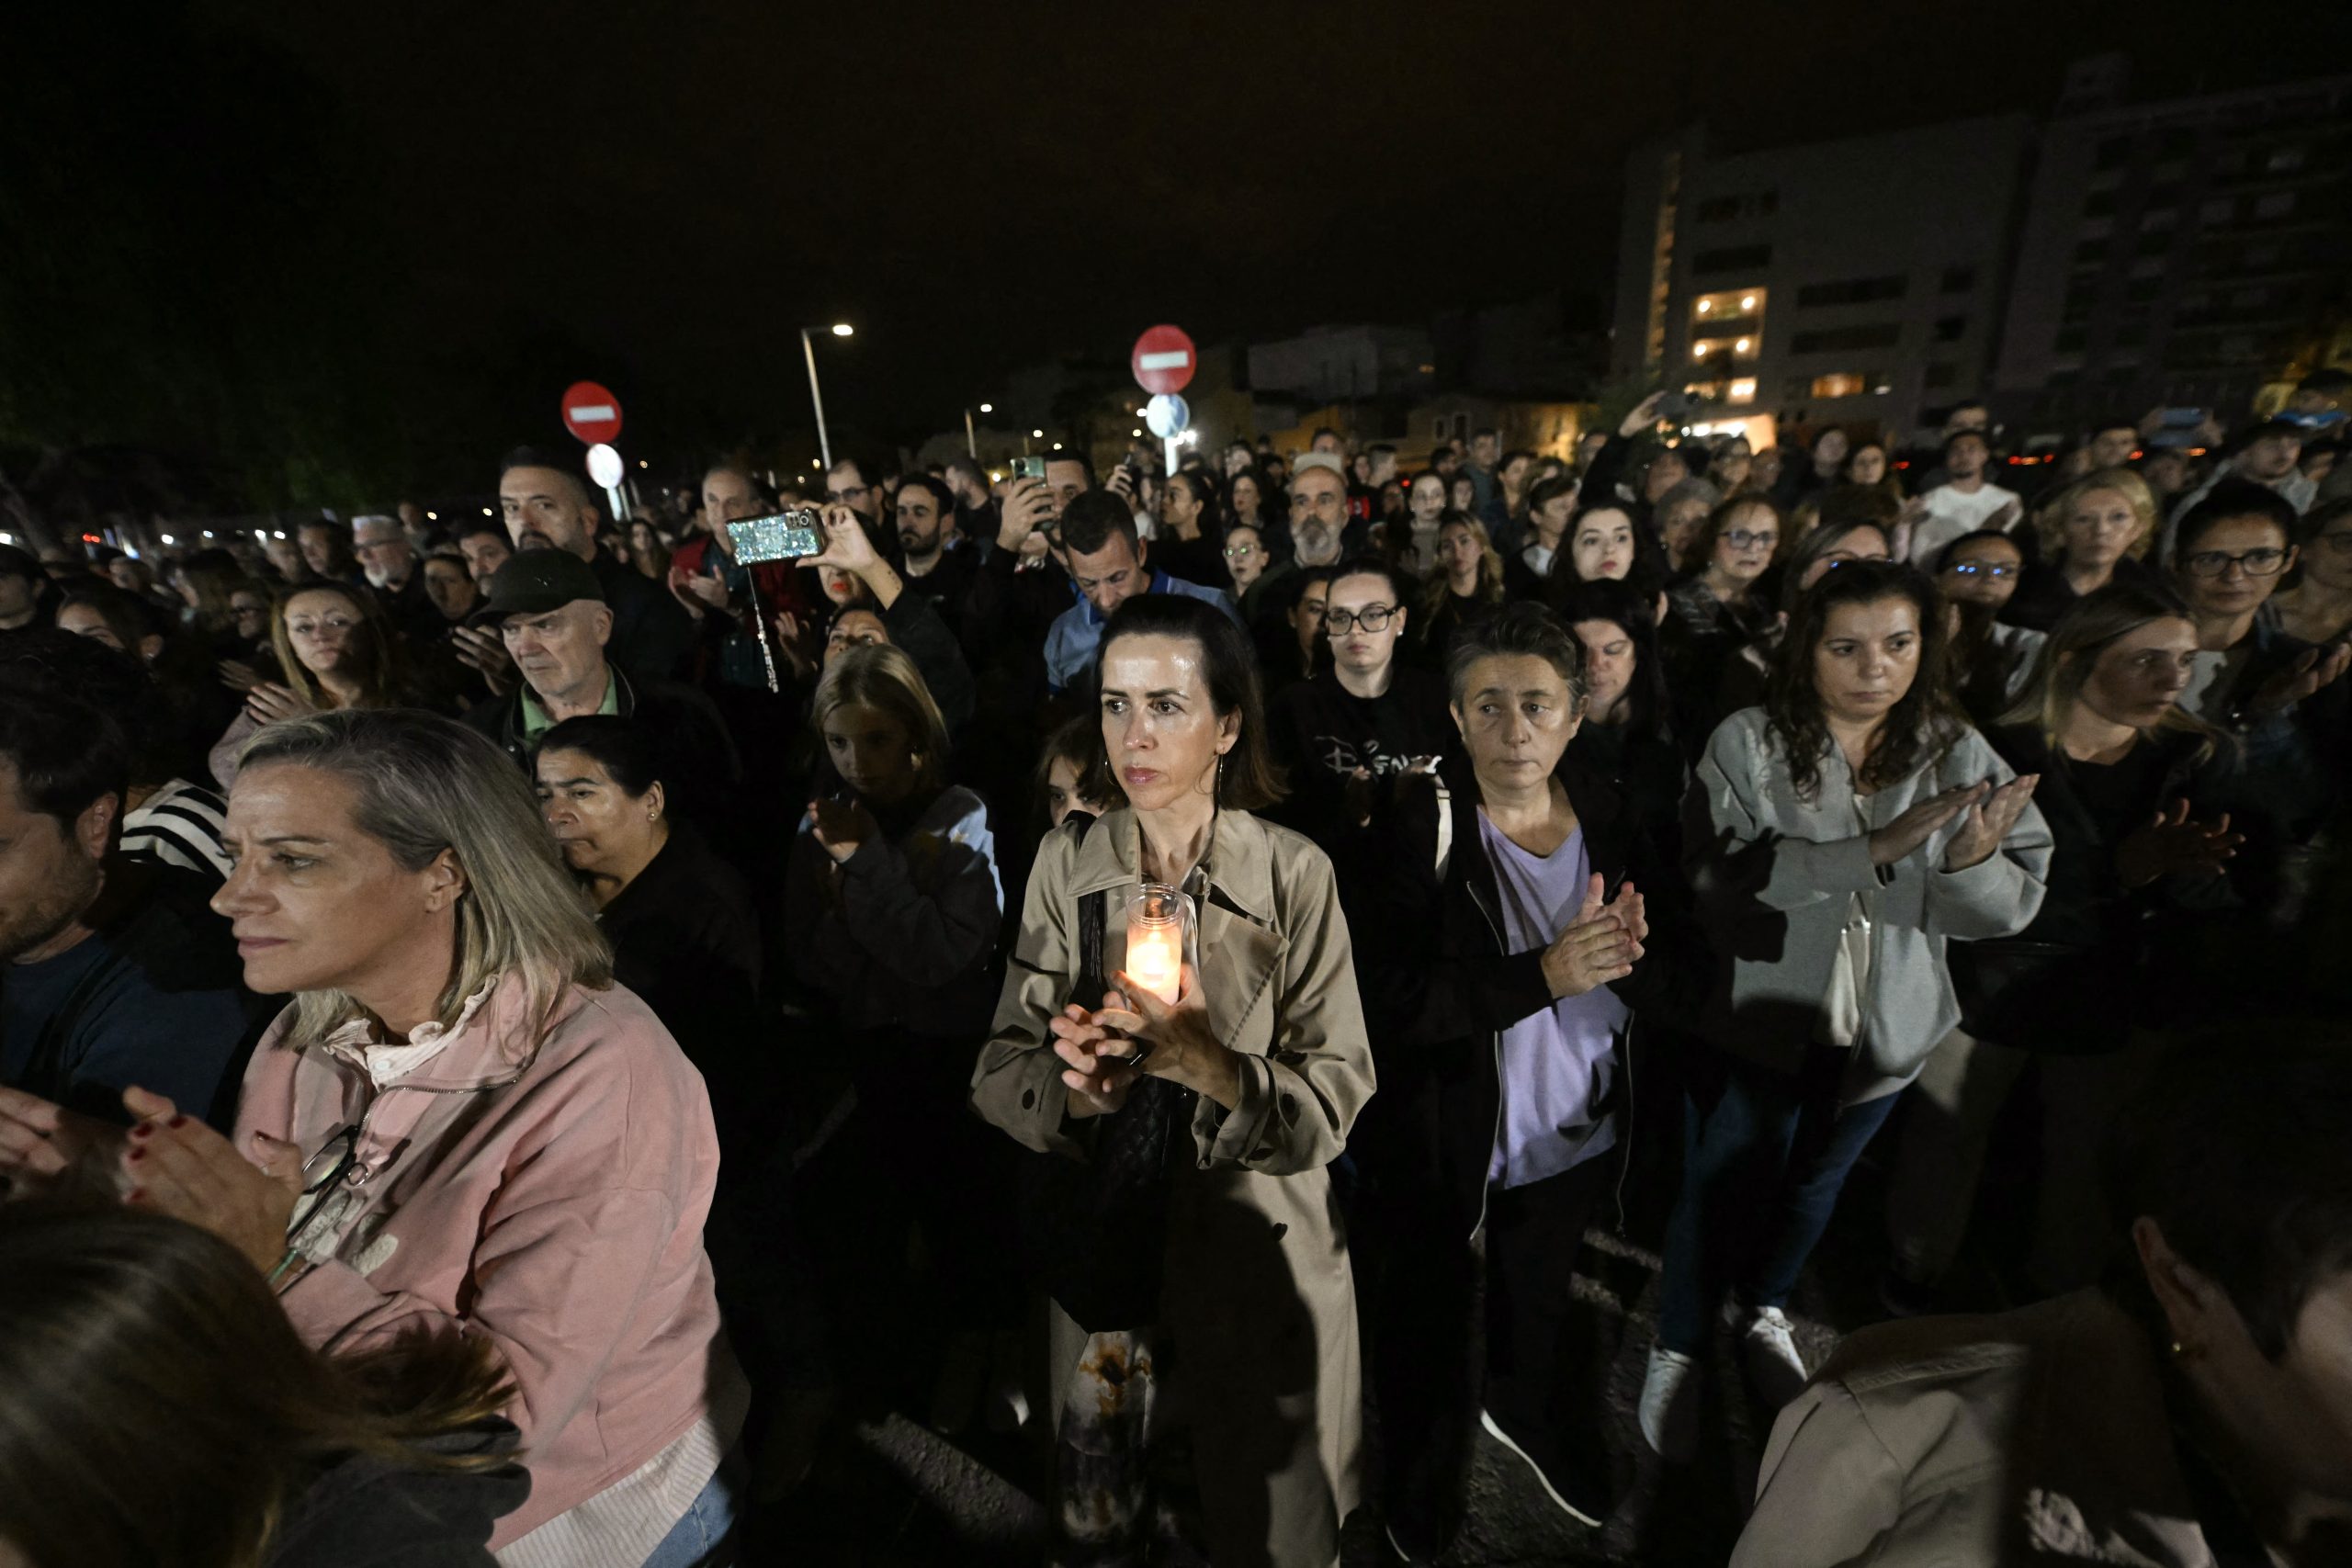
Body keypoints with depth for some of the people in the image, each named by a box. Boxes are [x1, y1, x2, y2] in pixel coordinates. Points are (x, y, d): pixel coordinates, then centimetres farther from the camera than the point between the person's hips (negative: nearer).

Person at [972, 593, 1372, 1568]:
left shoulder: (1294, 875, -16)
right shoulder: (1065, 865, -8)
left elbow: (1334, 1098, -15)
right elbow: (998, 1074, -8)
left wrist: (1211, 1066, -32)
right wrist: (1077, 1087, -28)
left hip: (1255, 1249, -2)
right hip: (1102, 1239, 2)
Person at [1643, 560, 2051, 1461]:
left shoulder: (1957, 755, -6)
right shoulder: (1748, 744, -17)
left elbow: (2006, 912, -10)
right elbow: (1718, 879, -29)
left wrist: (1976, 857, -31)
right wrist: (1875, 847, -34)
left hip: (1885, 1030, 4)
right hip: (1755, 1019, -4)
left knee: (1815, 1185, 26)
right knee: (1722, 1194, 11)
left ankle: (1762, 1309, 55)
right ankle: (1678, 1350, 38)